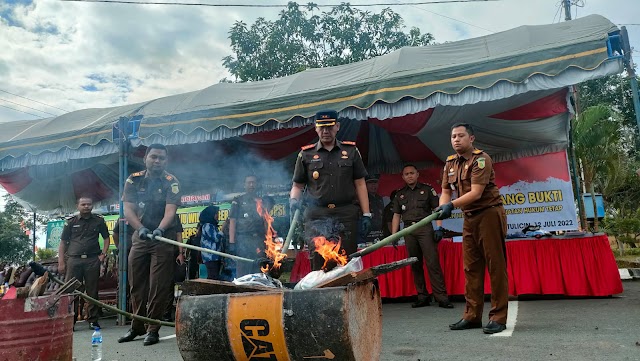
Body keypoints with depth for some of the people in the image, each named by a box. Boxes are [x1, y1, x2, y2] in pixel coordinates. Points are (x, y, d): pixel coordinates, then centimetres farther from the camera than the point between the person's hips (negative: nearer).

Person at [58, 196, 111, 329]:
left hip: (92, 259, 0)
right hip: (74, 259, 0)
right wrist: (61, 262, 0)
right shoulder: (71, 222, 8)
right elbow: (63, 243, 8)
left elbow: (106, 238, 17)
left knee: (92, 291, 4)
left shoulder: (99, 221, 10)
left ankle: (93, 319, 13)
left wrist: (103, 254, 3)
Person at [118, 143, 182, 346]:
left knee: (158, 287, -4)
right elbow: (128, 209, -4)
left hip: (163, 238, -4)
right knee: (137, 285, 11)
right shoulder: (134, 180, 4)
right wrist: (141, 228, -21)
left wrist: (159, 230, -36)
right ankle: (137, 327, 25)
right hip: (140, 237, 4)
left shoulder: (171, 183, -6)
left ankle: (153, 329, 7)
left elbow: (170, 211, -18)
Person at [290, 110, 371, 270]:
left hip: (346, 215, 0)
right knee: (318, 266, 0)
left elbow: (360, 184, 10)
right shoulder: (306, 154, 11)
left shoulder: (351, 151, 12)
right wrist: (293, 200, -8)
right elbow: (297, 186, 14)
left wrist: (366, 214, 4)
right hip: (316, 216, 0)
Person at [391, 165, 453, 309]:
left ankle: (442, 298, -8)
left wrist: (439, 228, -6)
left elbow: (437, 209, 5)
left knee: (433, 263, -10)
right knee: (415, 265, 5)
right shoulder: (400, 194, 17)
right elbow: (396, 216, 16)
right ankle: (422, 297, 14)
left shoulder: (427, 189, 10)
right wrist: (393, 235, 7)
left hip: (425, 229, -3)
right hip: (409, 231, 3)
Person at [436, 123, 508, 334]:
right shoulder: (451, 163, 12)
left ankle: (498, 318, 2)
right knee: (471, 268, 8)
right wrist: (441, 213, -8)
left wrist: (451, 205, -31)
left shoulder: (481, 159, -11)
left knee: (496, 266, -4)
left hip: (489, 213, -7)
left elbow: (476, 193, -21)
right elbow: (445, 191, 9)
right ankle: (472, 316, 15)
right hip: (469, 217, 7)